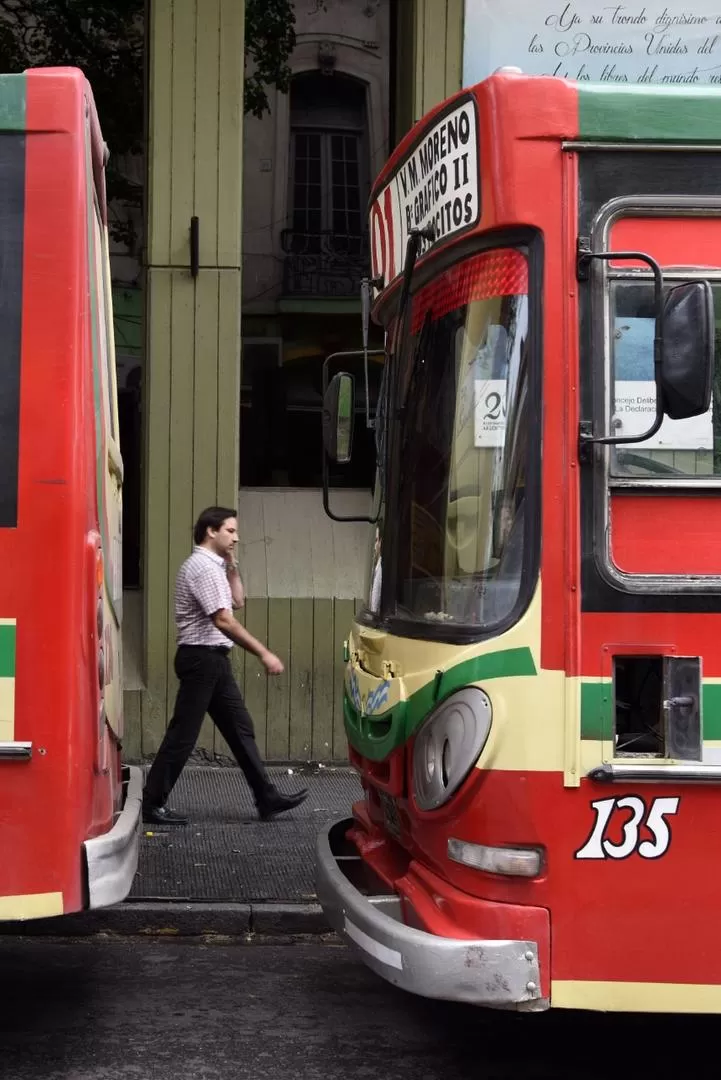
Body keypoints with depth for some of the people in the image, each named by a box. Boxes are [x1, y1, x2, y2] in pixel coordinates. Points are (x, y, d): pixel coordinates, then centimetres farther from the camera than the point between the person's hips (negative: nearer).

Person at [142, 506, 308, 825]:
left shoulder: (213, 566, 16)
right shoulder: (202, 567, -16)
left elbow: (237, 601, 23)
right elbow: (223, 621, -23)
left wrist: (231, 565, 13)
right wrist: (264, 654, -23)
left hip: (214, 659, 10)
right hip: (201, 658, -10)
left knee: (240, 729, 9)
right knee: (183, 734, -5)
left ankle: (267, 798, 12)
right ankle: (152, 804, 2)